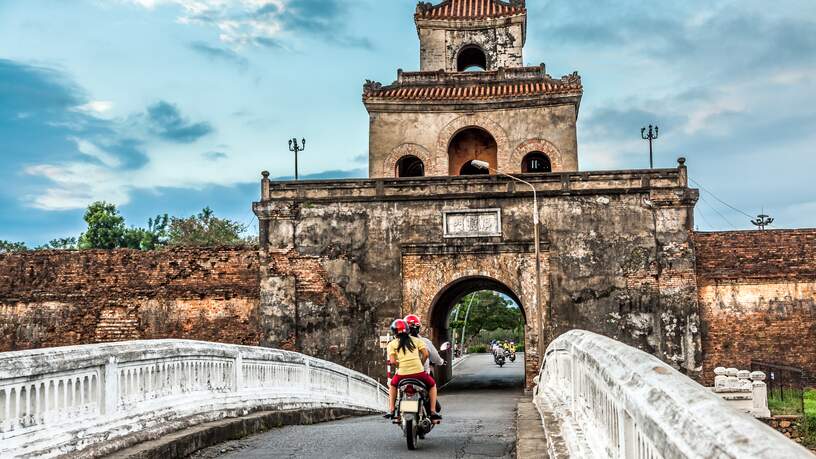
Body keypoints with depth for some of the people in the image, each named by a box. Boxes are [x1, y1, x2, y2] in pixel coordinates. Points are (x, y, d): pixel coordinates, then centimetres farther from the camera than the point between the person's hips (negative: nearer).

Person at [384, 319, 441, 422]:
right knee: (432, 385, 27)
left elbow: (392, 361, -4)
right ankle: (433, 411, 13)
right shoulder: (416, 340, 10)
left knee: (392, 385, 33)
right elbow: (426, 354, 1)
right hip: (419, 372, 0)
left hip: (402, 374, 0)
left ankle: (391, 410, 23)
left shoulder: (392, 344, 6)